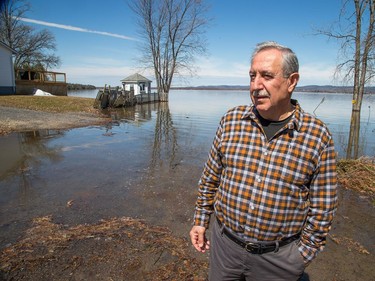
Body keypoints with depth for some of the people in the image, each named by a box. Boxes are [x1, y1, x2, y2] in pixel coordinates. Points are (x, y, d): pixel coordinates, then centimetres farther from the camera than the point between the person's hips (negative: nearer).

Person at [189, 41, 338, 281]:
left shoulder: (318, 135, -12)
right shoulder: (232, 120, -7)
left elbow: (322, 207, -5)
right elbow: (210, 178, 2)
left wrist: (303, 255, -2)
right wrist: (201, 221, 6)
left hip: (278, 259, -1)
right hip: (224, 244, 2)